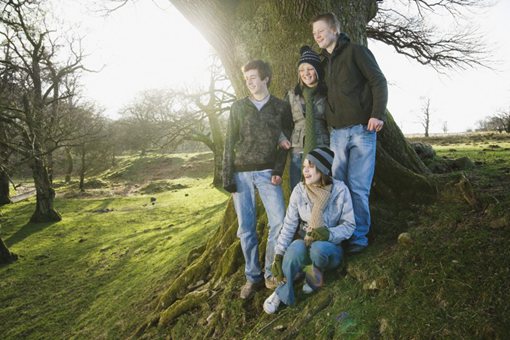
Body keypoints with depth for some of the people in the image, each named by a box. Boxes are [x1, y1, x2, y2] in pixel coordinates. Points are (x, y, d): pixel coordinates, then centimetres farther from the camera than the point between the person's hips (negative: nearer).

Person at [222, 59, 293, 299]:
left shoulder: (281, 107, 7)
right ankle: (252, 276, 15)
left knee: (279, 222, -10)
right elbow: (229, 144, 6)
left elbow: (286, 141, 5)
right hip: (241, 174, 1)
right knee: (246, 228, 2)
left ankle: (271, 273, 8)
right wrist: (227, 177, -2)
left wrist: (279, 171, -9)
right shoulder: (238, 107, 8)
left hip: (267, 173, -1)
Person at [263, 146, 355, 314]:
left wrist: (329, 234, -27)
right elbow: (289, 224, -8)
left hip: (330, 247, -1)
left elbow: (349, 225, -7)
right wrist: (278, 254, -17)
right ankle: (282, 292, -11)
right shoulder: (299, 190, -8)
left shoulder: (340, 190, -13)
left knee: (319, 248, -36)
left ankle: (313, 271, -1)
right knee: (296, 248, -34)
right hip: (305, 244, 1)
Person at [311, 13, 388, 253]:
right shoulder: (325, 62, 20)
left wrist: (378, 114, -17)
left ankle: (359, 237, 6)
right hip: (337, 133, 6)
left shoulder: (356, 51, 2)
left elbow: (378, 82, -5)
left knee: (358, 187, -5)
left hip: (361, 130, -5)